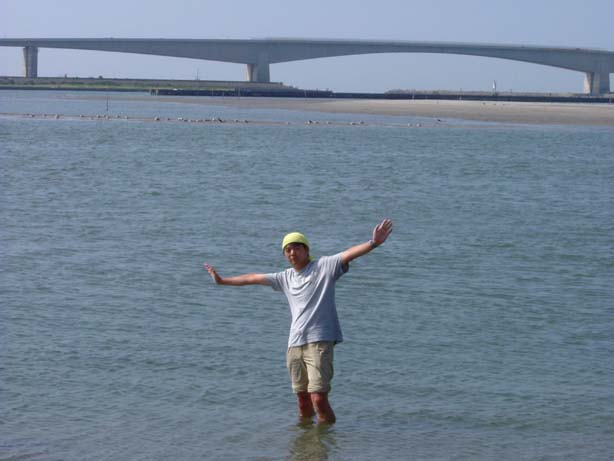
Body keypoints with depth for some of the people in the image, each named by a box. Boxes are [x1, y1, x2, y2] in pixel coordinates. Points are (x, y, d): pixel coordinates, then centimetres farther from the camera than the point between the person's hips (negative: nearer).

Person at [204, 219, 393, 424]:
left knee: (319, 399, -13)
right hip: (295, 345, 6)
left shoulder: (323, 266, 1)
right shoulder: (286, 277, 18)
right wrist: (222, 280, 36)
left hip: (319, 342, -6)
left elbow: (349, 254, -14)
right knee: (303, 400, 11)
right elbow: (253, 278, 28)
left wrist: (373, 243, -30)